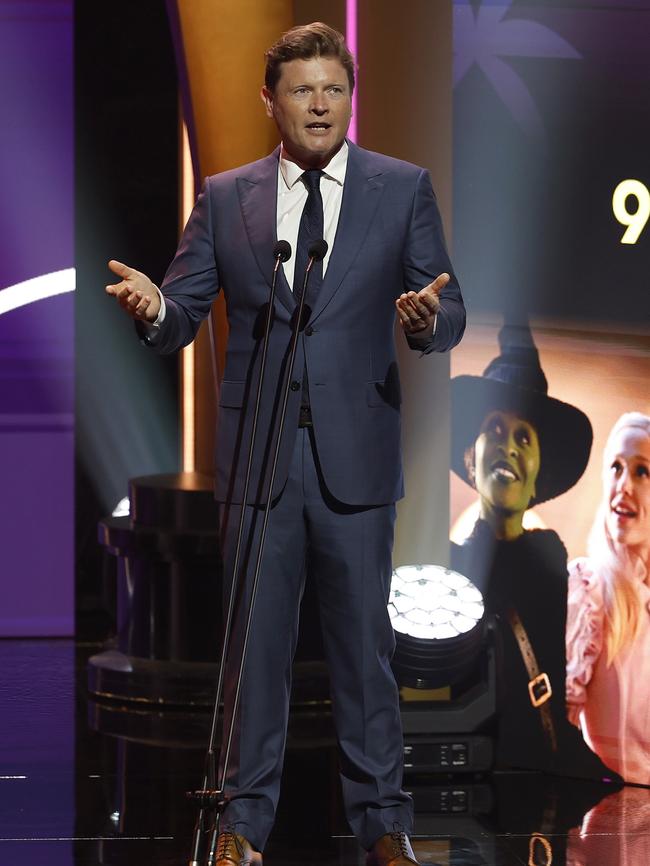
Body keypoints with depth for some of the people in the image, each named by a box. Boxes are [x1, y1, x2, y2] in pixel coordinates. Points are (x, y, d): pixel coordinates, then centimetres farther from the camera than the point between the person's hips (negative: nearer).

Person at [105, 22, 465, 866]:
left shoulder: (403, 189, 4)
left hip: (355, 455, -1)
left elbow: (449, 311, 1)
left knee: (364, 640, 5)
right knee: (255, 641, 6)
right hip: (256, 455, 1)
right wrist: (155, 307, -19)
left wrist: (428, 317, -23)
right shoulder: (225, 198, 7)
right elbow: (184, 317, 5)